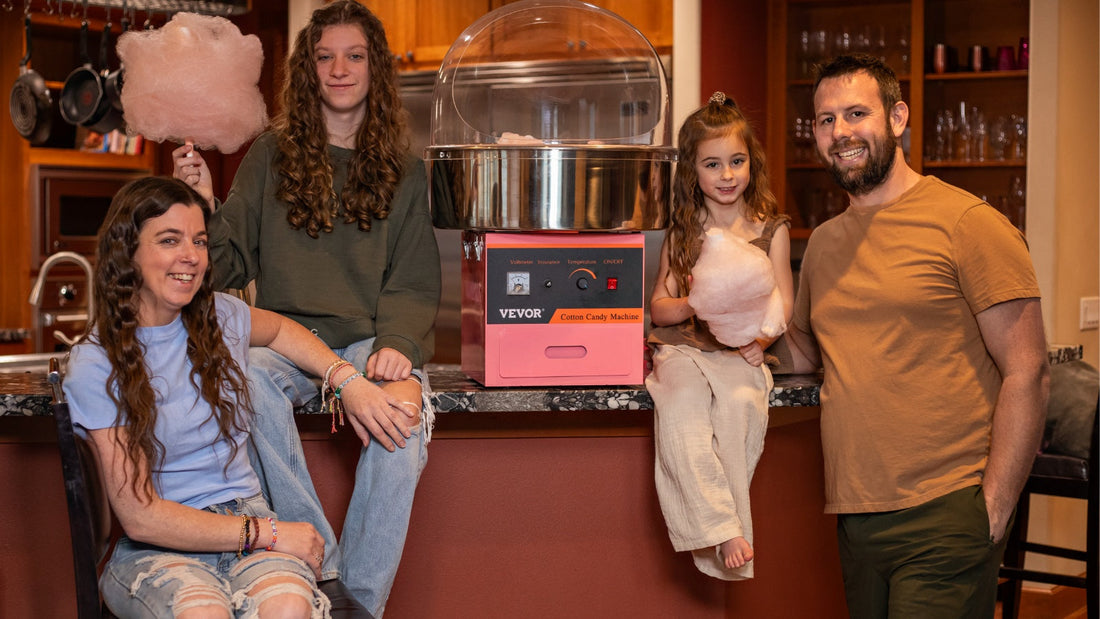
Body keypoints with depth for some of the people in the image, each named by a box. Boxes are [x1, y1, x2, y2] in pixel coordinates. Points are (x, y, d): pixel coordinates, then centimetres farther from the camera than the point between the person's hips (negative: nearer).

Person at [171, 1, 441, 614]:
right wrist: (204, 204, -8)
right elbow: (230, 265, 11)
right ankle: (323, 567, -26)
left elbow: (414, 283, 8)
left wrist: (396, 345, -12)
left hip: (372, 338, 0)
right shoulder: (272, 157, 13)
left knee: (402, 414, -35)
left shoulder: (404, 172, 13)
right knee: (248, 375, -36)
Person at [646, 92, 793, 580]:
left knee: (738, 404, -34)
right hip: (682, 347, 1)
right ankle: (724, 532, -34)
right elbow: (658, 305, 12)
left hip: (739, 355, -1)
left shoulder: (771, 230, 10)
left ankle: (710, 531, -27)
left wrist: (757, 338, -13)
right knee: (680, 409, -32)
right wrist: (691, 306, -11)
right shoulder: (682, 234, 13)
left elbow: (784, 306, 8)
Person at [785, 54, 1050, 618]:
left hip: (942, 519, -6)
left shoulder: (967, 222, -6)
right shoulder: (824, 243, 15)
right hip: (856, 521, 6)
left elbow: (1027, 374, -9)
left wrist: (993, 510, -14)